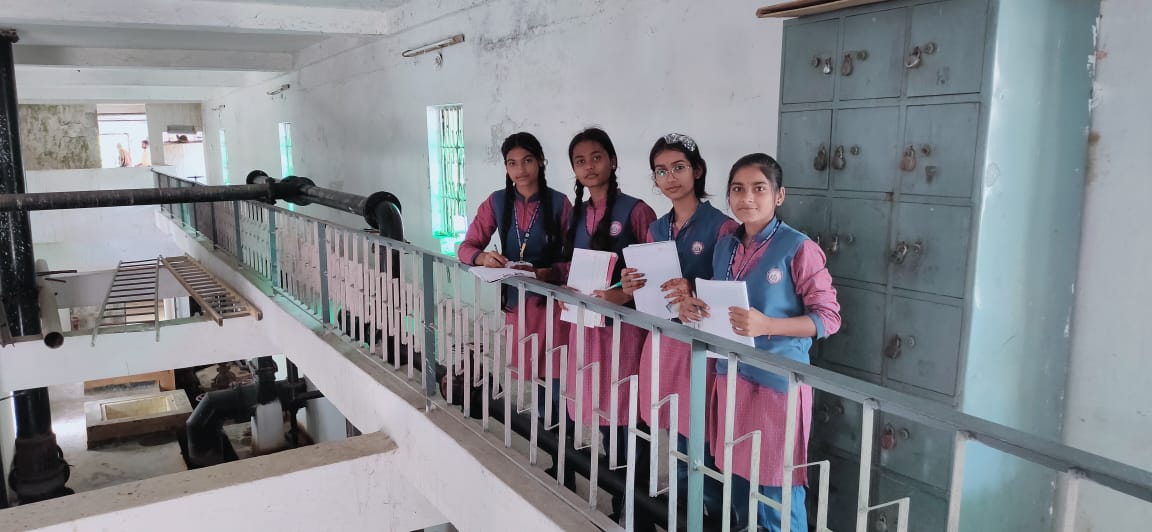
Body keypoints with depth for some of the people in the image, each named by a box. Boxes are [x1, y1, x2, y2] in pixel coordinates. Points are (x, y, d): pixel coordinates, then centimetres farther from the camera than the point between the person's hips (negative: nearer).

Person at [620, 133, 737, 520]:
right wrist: (633, 288, -3)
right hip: (663, 341, 6)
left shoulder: (722, 226, -9)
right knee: (677, 438, 17)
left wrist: (694, 292, -26)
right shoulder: (656, 229, 11)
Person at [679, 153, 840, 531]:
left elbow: (828, 317, -12)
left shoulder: (798, 248, -12)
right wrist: (694, 309, -5)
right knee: (737, 475, 16)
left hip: (778, 380, -6)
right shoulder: (725, 246, 7)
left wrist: (766, 325, -25)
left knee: (778, 489, 5)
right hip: (731, 375, 6)